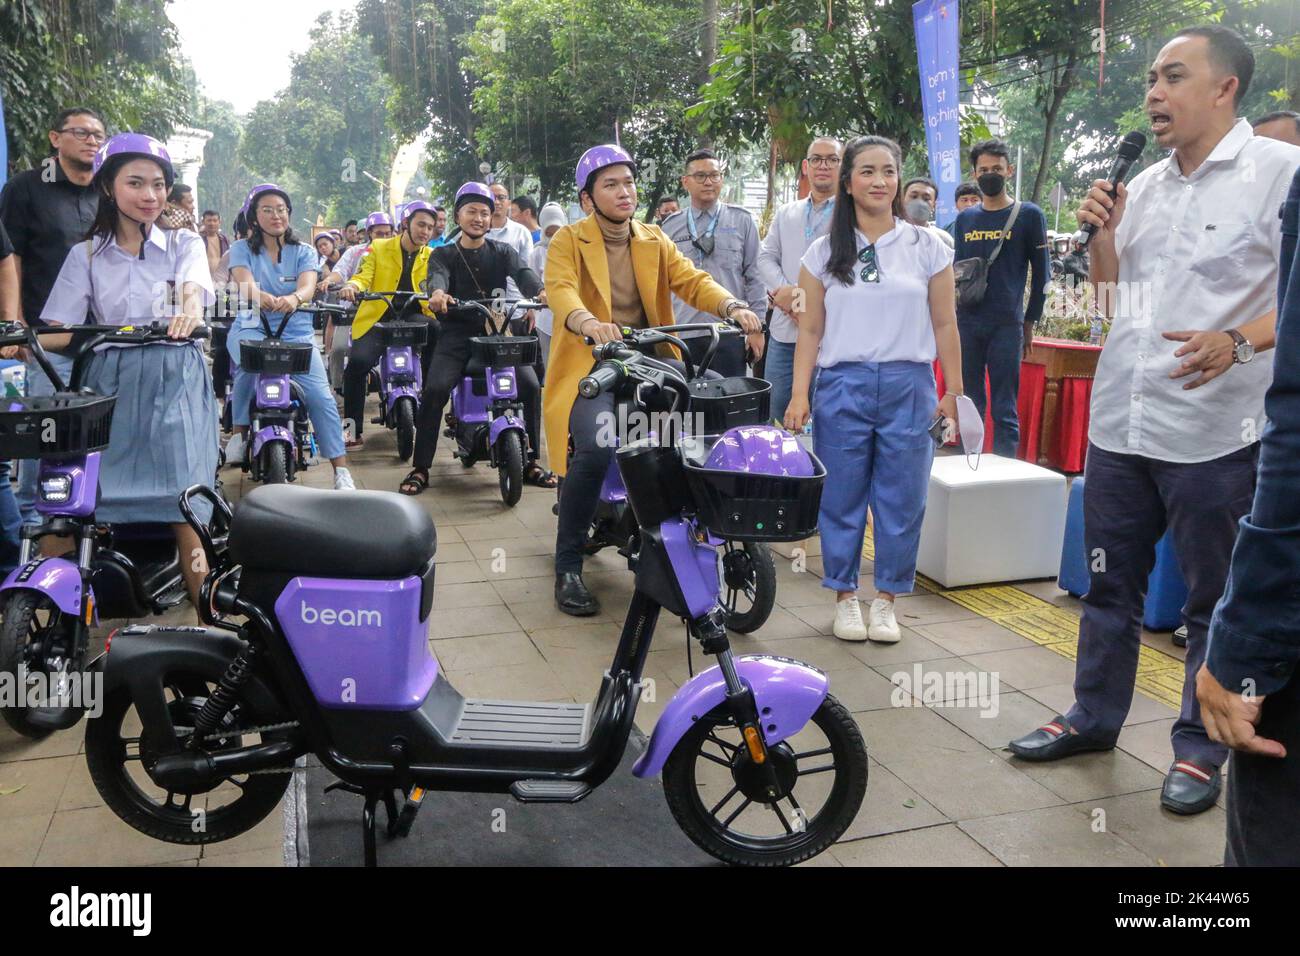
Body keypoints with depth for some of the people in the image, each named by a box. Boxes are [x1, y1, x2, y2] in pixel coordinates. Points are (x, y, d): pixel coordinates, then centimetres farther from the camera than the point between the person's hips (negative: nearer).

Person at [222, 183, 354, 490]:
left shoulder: (304, 252, 10)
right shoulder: (242, 249, 6)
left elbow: (308, 286, -10)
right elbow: (245, 283, -14)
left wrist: (293, 298, -37)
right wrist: (265, 298, -40)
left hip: (296, 333, 1)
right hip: (252, 328, -1)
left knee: (320, 395, -17)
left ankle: (341, 470, -14)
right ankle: (239, 433, -14)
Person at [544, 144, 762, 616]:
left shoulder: (655, 241, 17)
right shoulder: (568, 241, 2)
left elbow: (692, 280, 3)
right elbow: (560, 291, -18)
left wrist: (732, 306, -18)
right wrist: (589, 323, -40)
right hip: (590, 365, -4)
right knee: (597, 445, -30)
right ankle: (567, 568, -13)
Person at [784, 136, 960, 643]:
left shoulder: (927, 247, 7)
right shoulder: (824, 252, 7)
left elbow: (944, 326, 7)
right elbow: (810, 330, 4)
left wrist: (954, 392, 4)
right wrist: (799, 395, -3)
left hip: (909, 386, 0)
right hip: (842, 385, 0)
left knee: (902, 500, 3)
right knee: (842, 498, 4)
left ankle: (886, 599, 18)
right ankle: (845, 596, 19)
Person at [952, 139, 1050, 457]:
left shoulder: (1029, 215, 2)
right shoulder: (964, 218, 13)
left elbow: (1041, 272, 3)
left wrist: (1030, 321, 1)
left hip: (1007, 325, -4)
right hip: (966, 323, 4)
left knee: (1005, 410, -2)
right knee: (969, 404, 9)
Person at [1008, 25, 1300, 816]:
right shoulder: (1145, 186, 12)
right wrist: (1100, 234, 2)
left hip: (1214, 432, -6)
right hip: (1118, 423, 6)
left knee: (1217, 601, 8)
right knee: (1110, 585, 16)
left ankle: (1202, 748, 23)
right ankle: (1095, 717, 31)